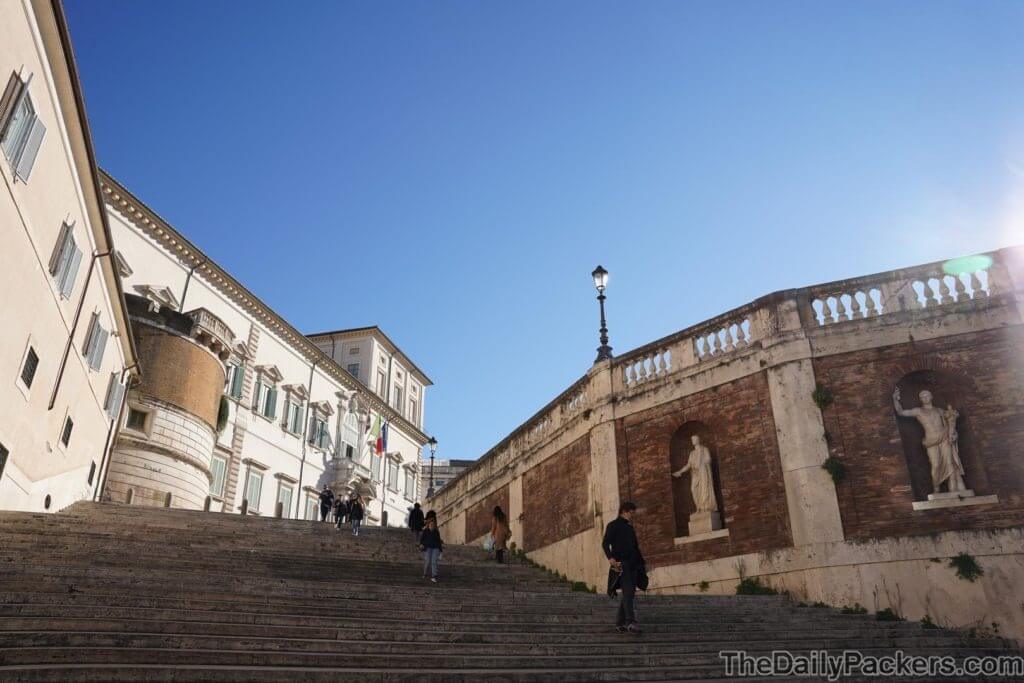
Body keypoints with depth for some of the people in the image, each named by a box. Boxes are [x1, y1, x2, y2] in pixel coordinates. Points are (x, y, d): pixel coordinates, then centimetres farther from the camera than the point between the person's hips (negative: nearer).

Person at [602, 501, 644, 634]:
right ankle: (631, 622, -23)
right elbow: (605, 543, -11)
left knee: (629, 594, 5)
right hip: (621, 564, -8)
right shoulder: (613, 525, 0)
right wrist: (610, 558, -27)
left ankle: (620, 624, 10)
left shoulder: (630, 527, 23)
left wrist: (640, 563, 19)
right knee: (628, 592, -18)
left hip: (632, 565, 8)